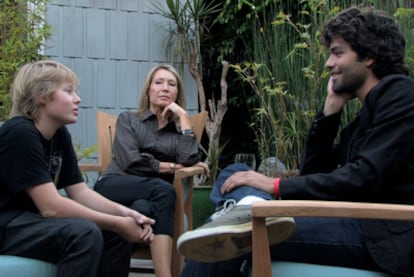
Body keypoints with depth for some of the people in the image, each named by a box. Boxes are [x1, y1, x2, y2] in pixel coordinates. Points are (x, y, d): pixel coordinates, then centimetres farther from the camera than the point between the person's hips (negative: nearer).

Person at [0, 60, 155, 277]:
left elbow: (80, 192, 5)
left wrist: (124, 214, -13)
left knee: (114, 234, -2)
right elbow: (51, 206, -26)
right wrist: (117, 223, -23)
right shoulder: (20, 133, -22)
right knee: (84, 233, -29)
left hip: (31, 219, 9)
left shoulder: (60, 134, 6)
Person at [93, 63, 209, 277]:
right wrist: (172, 167, -2)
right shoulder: (128, 119, 16)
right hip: (115, 187, -2)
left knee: (143, 208, -37)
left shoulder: (179, 129, 21)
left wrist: (184, 117, 3)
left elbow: (190, 160, -5)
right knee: (163, 190, -35)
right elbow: (130, 161, -5)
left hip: (153, 196, 2)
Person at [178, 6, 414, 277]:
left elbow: (364, 178, -17)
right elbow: (313, 173, 19)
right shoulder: (366, 115, 21)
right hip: (364, 225, 9)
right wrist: (331, 110, 9)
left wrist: (277, 185, -14)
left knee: (237, 235, -18)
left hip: (388, 236, -9)